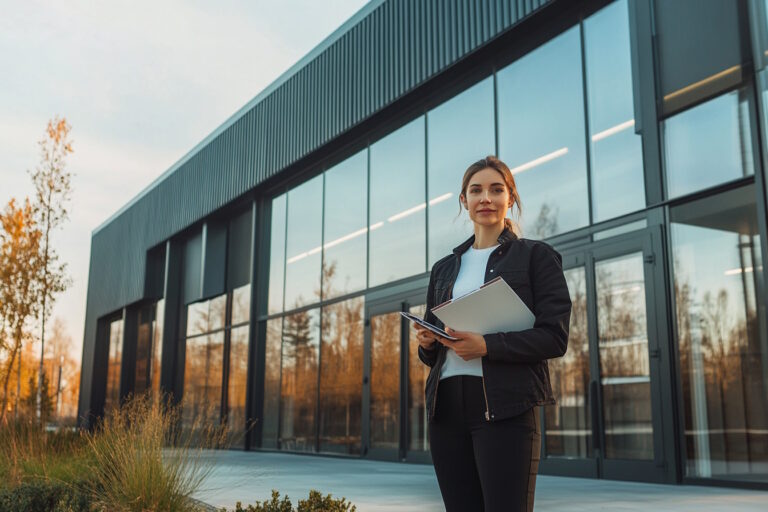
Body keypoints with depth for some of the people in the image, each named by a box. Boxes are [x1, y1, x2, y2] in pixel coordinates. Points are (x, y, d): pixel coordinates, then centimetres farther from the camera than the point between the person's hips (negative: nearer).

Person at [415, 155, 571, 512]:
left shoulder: (536, 256, 4)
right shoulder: (444, 268, 18)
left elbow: (554, 337, -6)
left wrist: (486, 346, -18)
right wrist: (426, 343, -2)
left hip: (505, 407, -5)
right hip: (446, 406, 5)